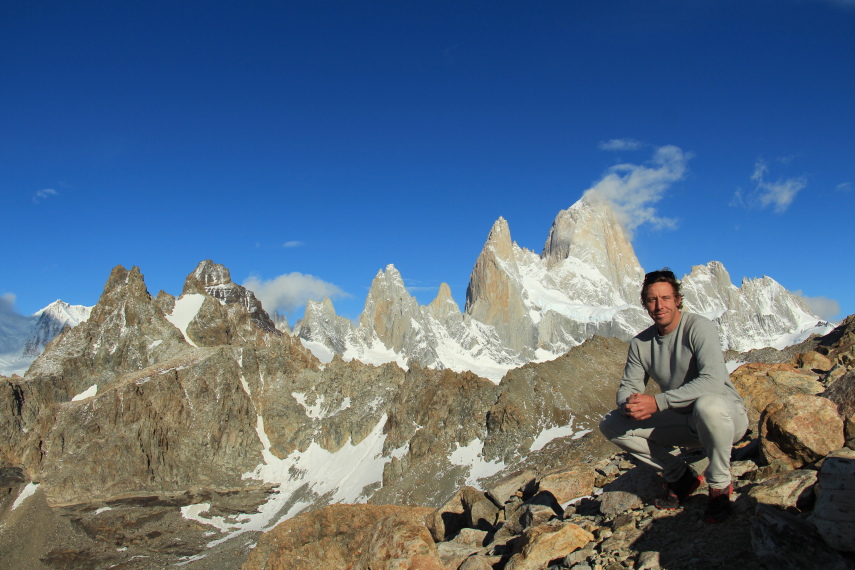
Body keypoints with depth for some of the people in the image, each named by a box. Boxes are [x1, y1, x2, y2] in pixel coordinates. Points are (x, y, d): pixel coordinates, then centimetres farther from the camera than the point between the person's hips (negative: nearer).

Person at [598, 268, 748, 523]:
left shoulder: (698, 327, -19)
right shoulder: (641, 343, -2)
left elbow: (713, 380, -32)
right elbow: (627, 387, -1)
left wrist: (657, 402, -37)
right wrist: (630, 404, -27)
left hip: (727, 417, -5)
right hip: (684, 422, 6)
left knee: (707, 405, -41)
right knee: (611, 425, -7)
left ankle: (719, 485, -12)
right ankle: (680, 476, 9)